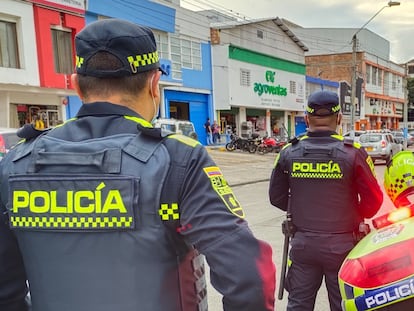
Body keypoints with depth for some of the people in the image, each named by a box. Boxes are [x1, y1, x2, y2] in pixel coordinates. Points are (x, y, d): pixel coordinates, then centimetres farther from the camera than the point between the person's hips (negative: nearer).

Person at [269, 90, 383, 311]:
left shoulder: (288, 152, -4)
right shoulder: (353, 153, -12)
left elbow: (277, 197, 2)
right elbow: (373, 200, -7)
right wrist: (354, 218, 12)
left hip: (303, 242, 2)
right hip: (340, 244, -2)